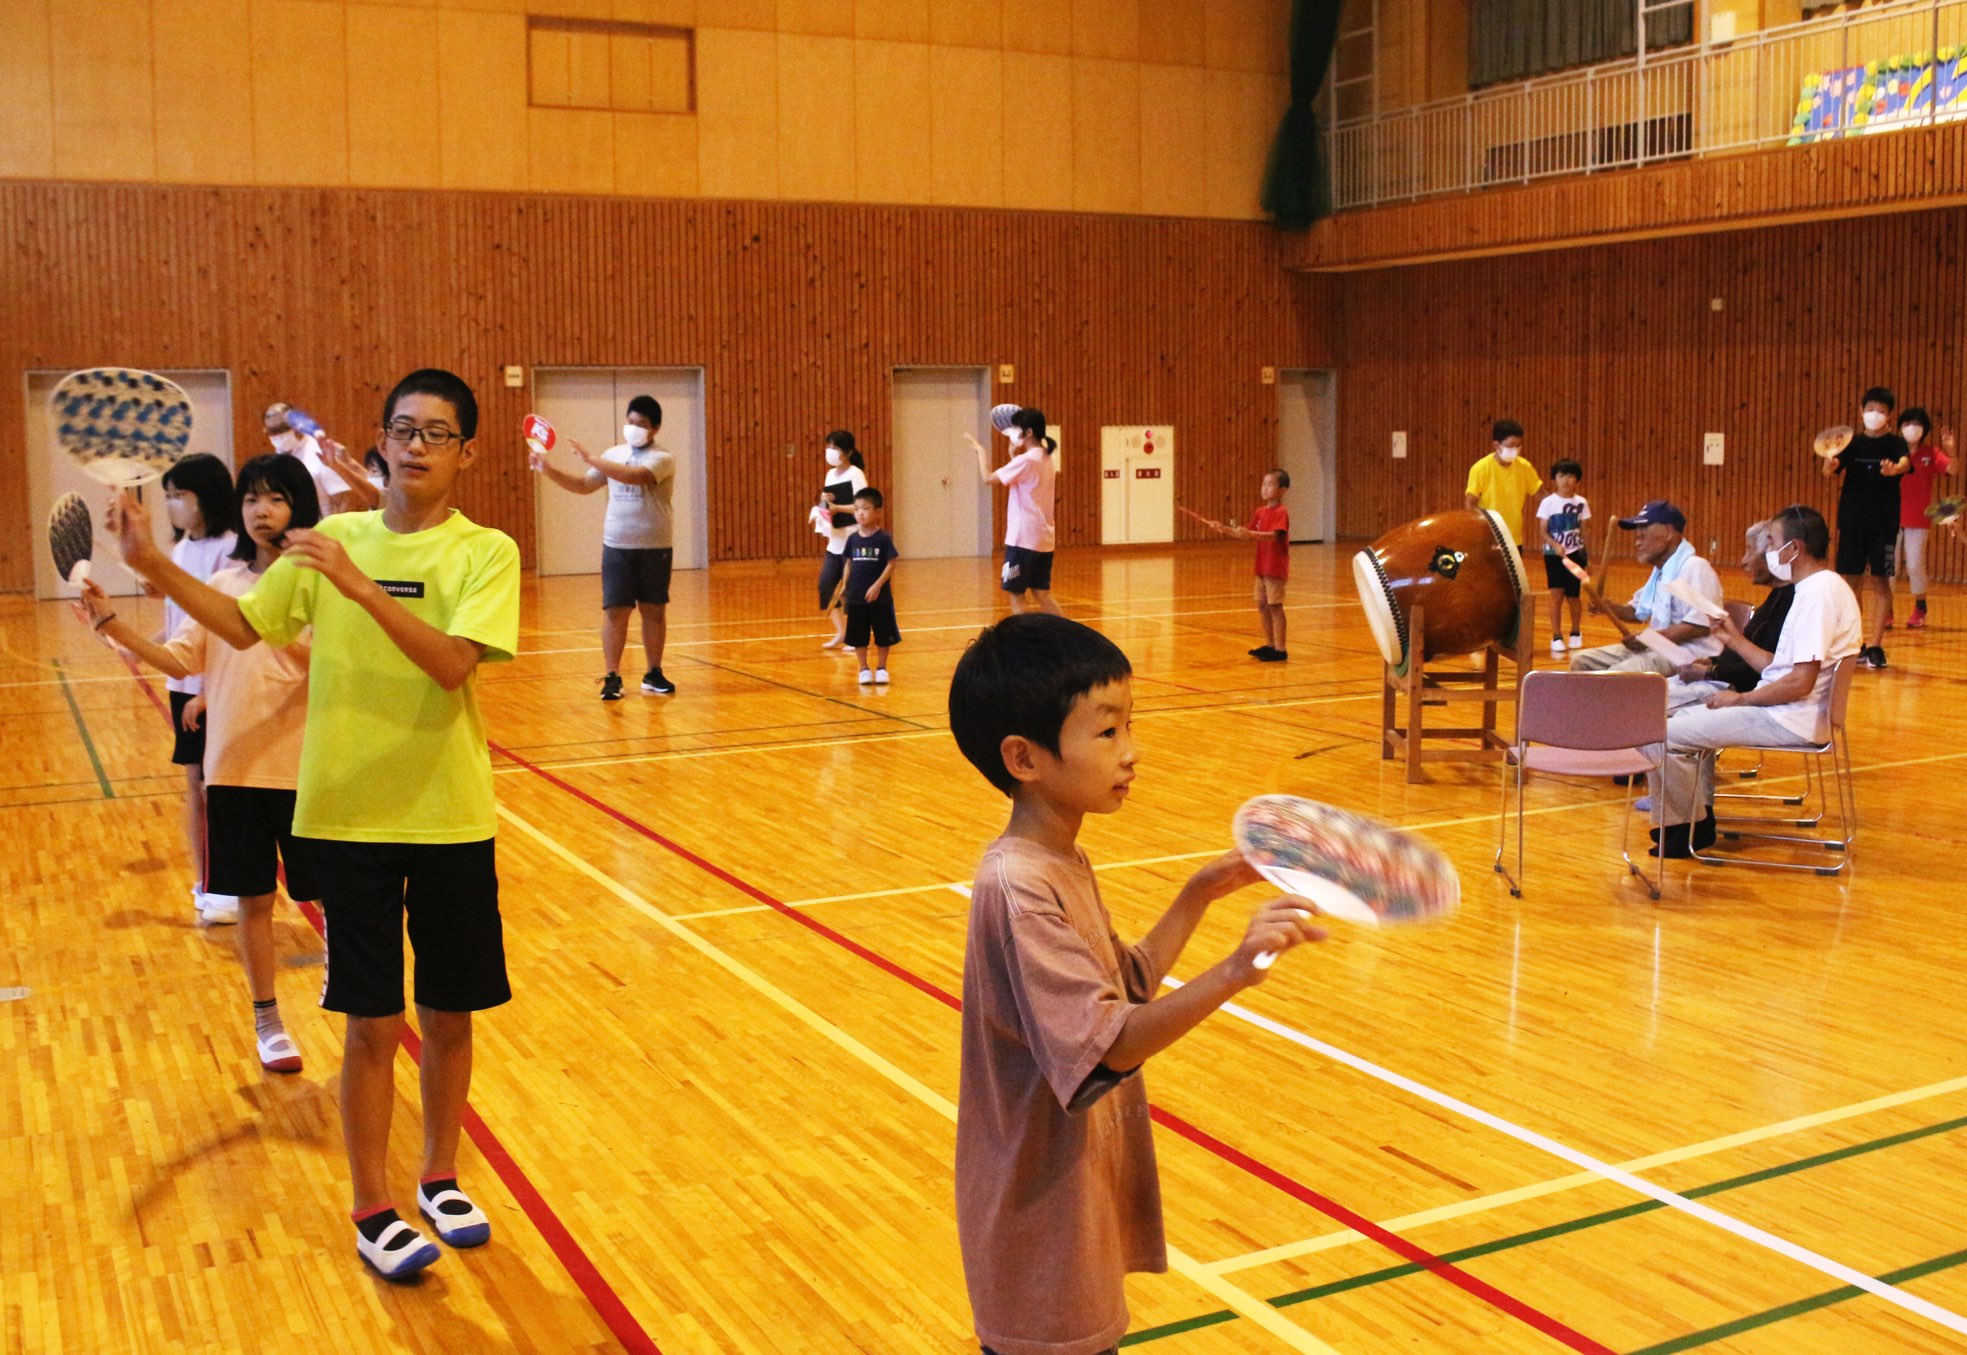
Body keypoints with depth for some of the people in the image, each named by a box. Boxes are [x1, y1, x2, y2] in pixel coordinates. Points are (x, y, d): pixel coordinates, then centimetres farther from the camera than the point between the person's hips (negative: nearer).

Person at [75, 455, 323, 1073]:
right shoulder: (224, 583, 8)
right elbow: (179, 660, 6)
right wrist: (112, 624, -5)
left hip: (305, 767, -4)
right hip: (234, 767, 4)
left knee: (332, 895, 5)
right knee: (253, 898, 11)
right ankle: (267, 1022, 25)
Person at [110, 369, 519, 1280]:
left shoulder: (485, 552, -6)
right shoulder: (334, 539, 4)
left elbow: (453, 664, -21)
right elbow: (244, 627, 13)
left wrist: (362, 588, -30)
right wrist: (154, 566, 3)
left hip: (451, 819, -1)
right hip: (350, 816, 1)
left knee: (447, 1016, 11)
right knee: (371, 1023, 4)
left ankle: (440, 1179, 32)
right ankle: (370, 1211, 19)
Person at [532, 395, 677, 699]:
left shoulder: (662, 459, -8)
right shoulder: (614, 454, 9)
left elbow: (635, 476, -27)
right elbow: (584, 485, 13)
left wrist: (591, 459, -30)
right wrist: (549, 470, -1)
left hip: (655, 547, -3)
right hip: (617, 545, 3)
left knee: (654, 611, 6)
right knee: (615, 610, -2)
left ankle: (654, 674, 17)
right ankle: (612, 677, 2)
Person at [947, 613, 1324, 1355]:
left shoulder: (1063, 865, 4)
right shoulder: (1019, 890, -26)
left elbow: (1129, 986, 13)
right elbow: (1105, 1046, -30)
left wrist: (1197, 896, 4)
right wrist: (1232, 972, -41)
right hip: (1044, 1212, -9)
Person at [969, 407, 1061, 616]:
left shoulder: (1025, 460, -16)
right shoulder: (1048, 460, 10)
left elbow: (988, 478, -12)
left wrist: (980, 451, 4)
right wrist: (1016, 456, 18)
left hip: (1023, 538, -8)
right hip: (1044, 538, 8)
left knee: (1016, 595, 1)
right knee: (1042, 594, 13)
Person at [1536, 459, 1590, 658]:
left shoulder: (1581, 503, 1)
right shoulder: (1548, 502, -5)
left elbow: (1584, 531, 6)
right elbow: (1543, 532, -6)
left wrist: (1589, 557, 6)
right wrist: (1556, 545, -22)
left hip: (1575, 554, 2)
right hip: (1553, 554, -2)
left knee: (1574, 596, 7)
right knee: (1556, 596, -7)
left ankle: (1576, 634, 26)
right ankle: (1556, 638, 0)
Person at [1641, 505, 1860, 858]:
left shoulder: (1819, 593, -19)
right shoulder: (1821, 588, 14)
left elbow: (1800, 682, -24)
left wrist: (1739, 699, -13)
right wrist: (1735, 640, 14)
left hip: (1789, 721, -11)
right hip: (1786, 713, 11)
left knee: (1660, 736, -15)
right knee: (1686, 718, 26)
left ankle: (1690, 826, 4)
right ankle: (1699, 813, 24)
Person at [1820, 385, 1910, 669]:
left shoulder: (1895, 443, -1)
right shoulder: (1853, 443, 6)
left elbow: (1905, 462, -21)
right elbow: (1830, 469, -9)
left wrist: (1894, 469, -45)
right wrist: (1829, 463, -33)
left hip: (1884, 522, -2)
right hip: (1851, 520, 2)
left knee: (1879, 581, -1)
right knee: (1849, 580, 3)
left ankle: (1875, 646, 3)